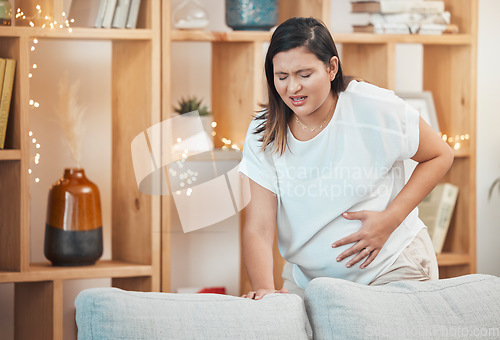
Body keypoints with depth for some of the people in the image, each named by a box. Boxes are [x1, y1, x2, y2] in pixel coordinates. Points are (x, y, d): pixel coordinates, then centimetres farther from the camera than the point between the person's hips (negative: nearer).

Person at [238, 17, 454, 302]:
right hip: (307, 278, 3)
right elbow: (258, 229, -11)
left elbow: (440, 156, -1)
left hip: (392, 267, -3)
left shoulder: (374, 107, -14)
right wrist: (264, 289, -31)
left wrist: (390, 219, -13)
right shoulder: (264, 136, -7)